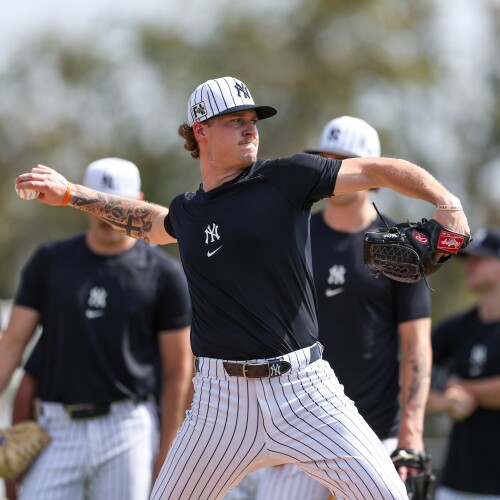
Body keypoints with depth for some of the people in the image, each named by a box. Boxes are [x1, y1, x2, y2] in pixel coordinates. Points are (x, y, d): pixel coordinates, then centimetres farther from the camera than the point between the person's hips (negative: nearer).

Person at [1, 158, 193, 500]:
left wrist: (167, 450, -1)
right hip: (59, 430, 2)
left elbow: (178, 369, 4)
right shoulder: (50, 262, 7)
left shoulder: (163, 274, 1)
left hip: (128, 427, -2)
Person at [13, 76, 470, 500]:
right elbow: (149, 222, 35)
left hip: (305, 390, -3)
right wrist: (68, 193, 34)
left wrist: (445, 200, -20)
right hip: (223, 395, 3)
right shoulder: (186, 212, 11)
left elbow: (380, 171, -4)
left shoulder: (287, 177, 0)